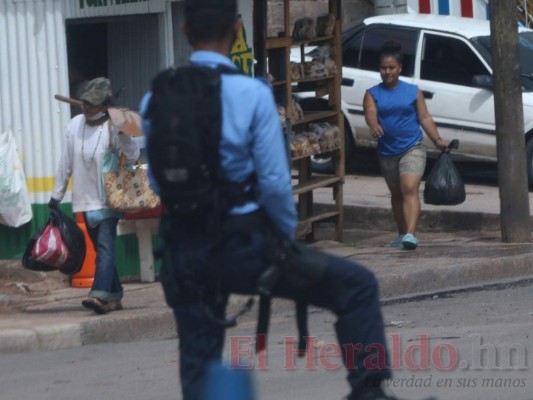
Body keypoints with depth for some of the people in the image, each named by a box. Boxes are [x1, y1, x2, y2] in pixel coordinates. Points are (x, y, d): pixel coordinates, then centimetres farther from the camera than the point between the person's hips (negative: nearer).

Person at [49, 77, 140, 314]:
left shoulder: (113, 128, -8)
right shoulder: (75, 125, 5)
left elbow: (132, 157, -13)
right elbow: (66, 163, 11)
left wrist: (123, 134, -27)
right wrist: (57, 195, 13)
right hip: (85, 199, 5)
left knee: (105, 248, -17)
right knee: (101, 249, 10)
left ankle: (100, 295, -28)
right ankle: (114, 296, 18)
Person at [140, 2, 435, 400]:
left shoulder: (155, 100, 0)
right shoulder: (252, 94, -13)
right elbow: (275, 183, -12)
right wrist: (288, 235, 4)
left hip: (183, 250, 5)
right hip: (242, 247, -5)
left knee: (198, 363, 14)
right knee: (358, 286, 8)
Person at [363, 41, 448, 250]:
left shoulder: (413, 92, 4)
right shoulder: (373, 94, 4)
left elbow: (425, 117, 4)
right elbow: (370, 113, -14)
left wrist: (437, 140, -6)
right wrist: (374, 126, -36)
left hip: (412, 148, -3)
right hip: (387, 152, 3)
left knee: (410, 189, -19)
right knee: (396, 194, 16)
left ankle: (410, 234, -31)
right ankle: (402, 233, 31)